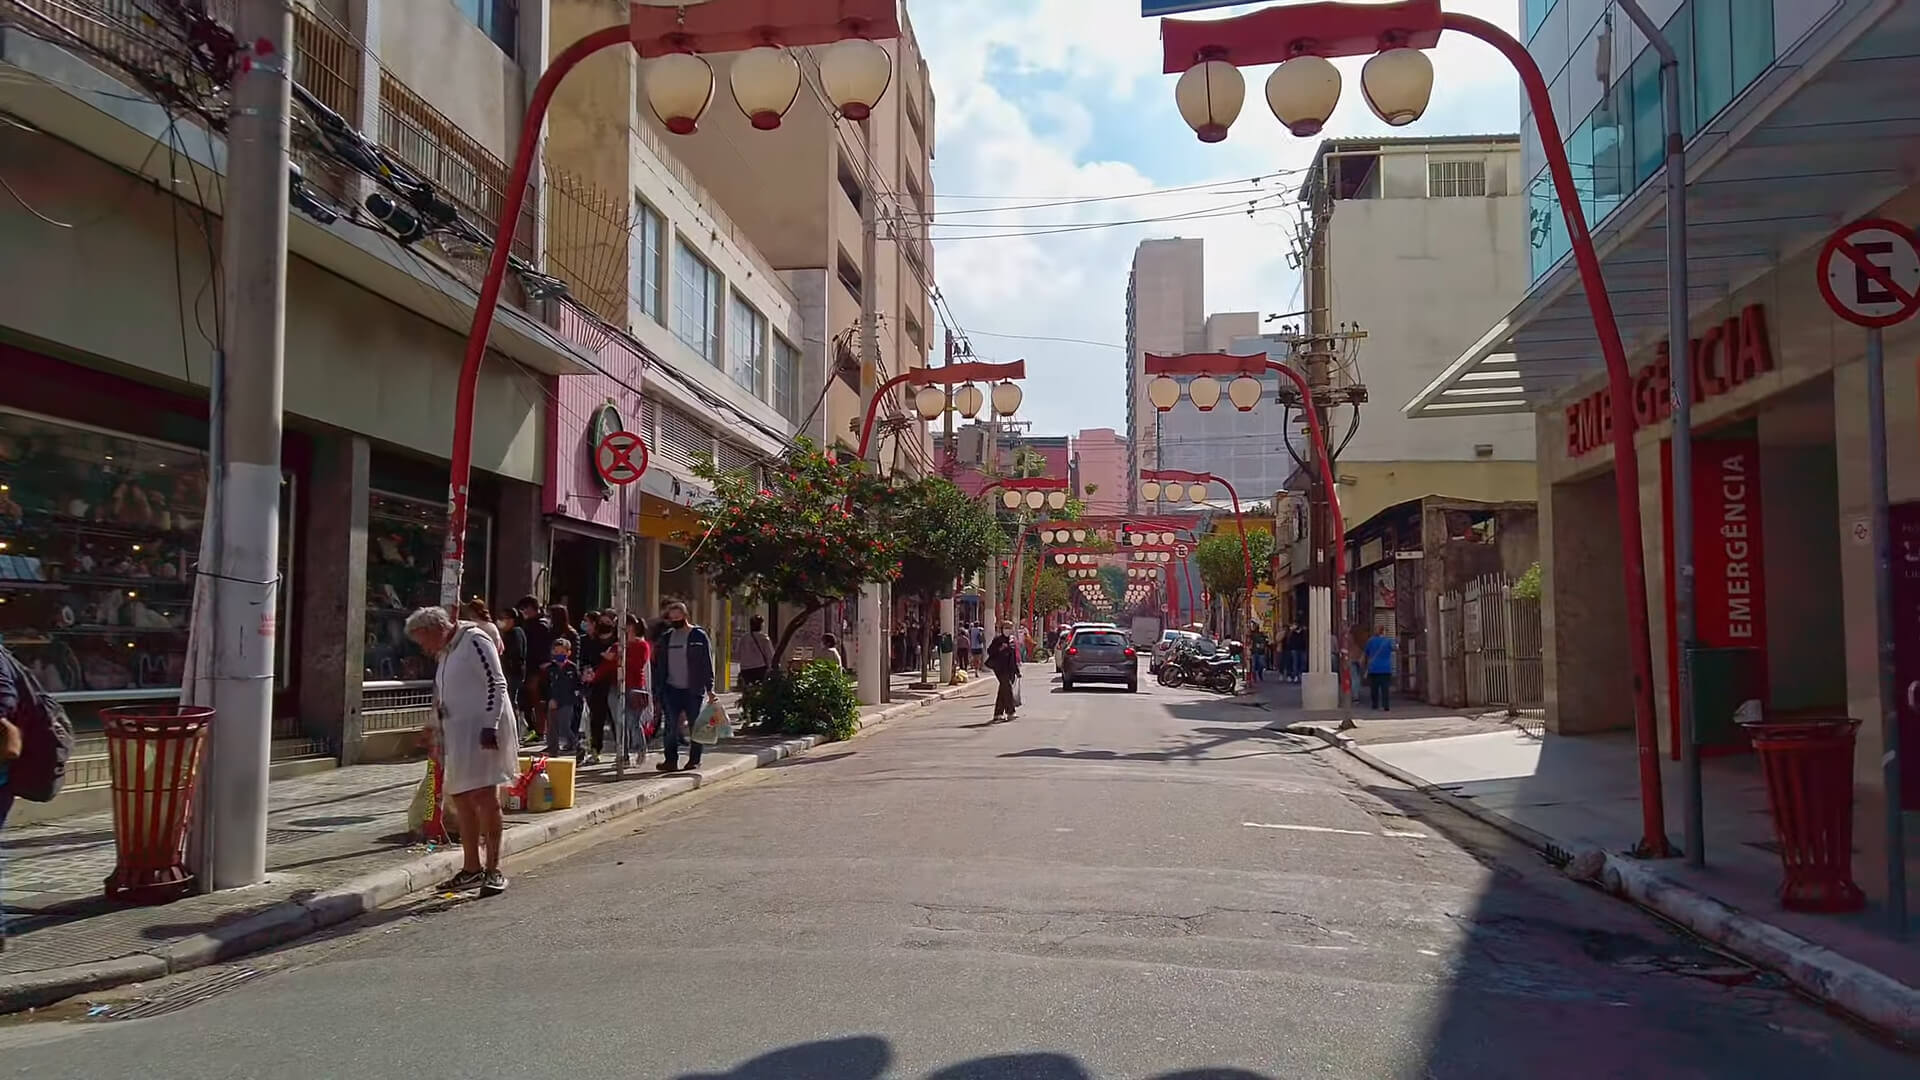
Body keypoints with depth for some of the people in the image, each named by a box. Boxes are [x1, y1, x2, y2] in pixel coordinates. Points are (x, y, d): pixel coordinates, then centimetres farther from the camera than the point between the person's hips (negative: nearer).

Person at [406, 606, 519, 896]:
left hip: (481, 730, -10)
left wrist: (490, 727, -20)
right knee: (461, 799, 10)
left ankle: (493, 870, -6)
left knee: (485, 797, -11)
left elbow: (496, 684, -14)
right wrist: (436, 726, 20)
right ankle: (472, 868, 19)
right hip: (458, 733, 10)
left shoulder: (475, 641, -8)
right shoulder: (444, 653, 19)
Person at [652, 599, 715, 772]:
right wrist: (657, 691, 9)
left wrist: (709, 688, -10)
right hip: (671, 690, 4)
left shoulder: (699, 635, -2)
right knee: (670, 727, 0)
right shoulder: (666, 637, 12)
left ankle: (694, 760, 13)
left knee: (695, 726, 3)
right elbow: (659, 665, 14)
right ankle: (671, 760, 7)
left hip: (693, 690, -4)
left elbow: (707, 664, -4)